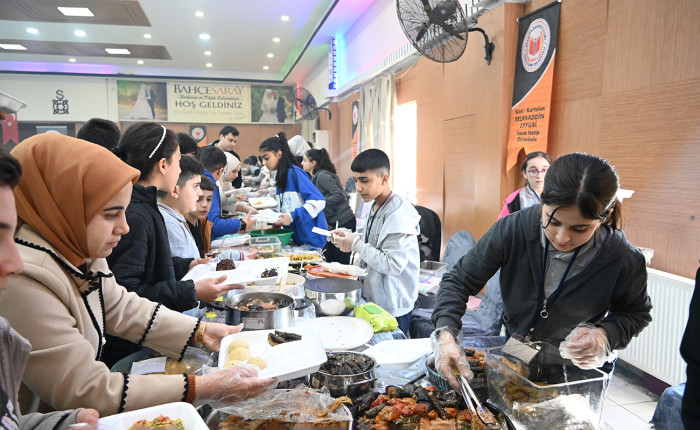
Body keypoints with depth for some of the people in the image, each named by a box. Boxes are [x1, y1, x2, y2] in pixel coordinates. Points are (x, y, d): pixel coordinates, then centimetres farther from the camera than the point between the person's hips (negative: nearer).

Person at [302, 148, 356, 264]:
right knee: (329, 259, 13)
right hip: (335, 223, 10)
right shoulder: (316, 177, 17)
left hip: (343, 222, -10)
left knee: (339, 262, -6)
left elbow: (339, 194, -22)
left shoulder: (322, 176, -12)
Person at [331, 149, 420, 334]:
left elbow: (393, 265, -27)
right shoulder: (375, 207, 7)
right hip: (372, 299, 9)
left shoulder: (399, 215, -23)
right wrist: (350, 237, 1)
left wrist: (357, 245, -21)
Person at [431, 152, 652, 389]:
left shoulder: (625, 261, -25)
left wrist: (604, 336, -26)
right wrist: (445, 332, -35)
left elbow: (636, 313, -4)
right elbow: (459, 279, -19)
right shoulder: (512, 229, -27)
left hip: (579, 370, -1)